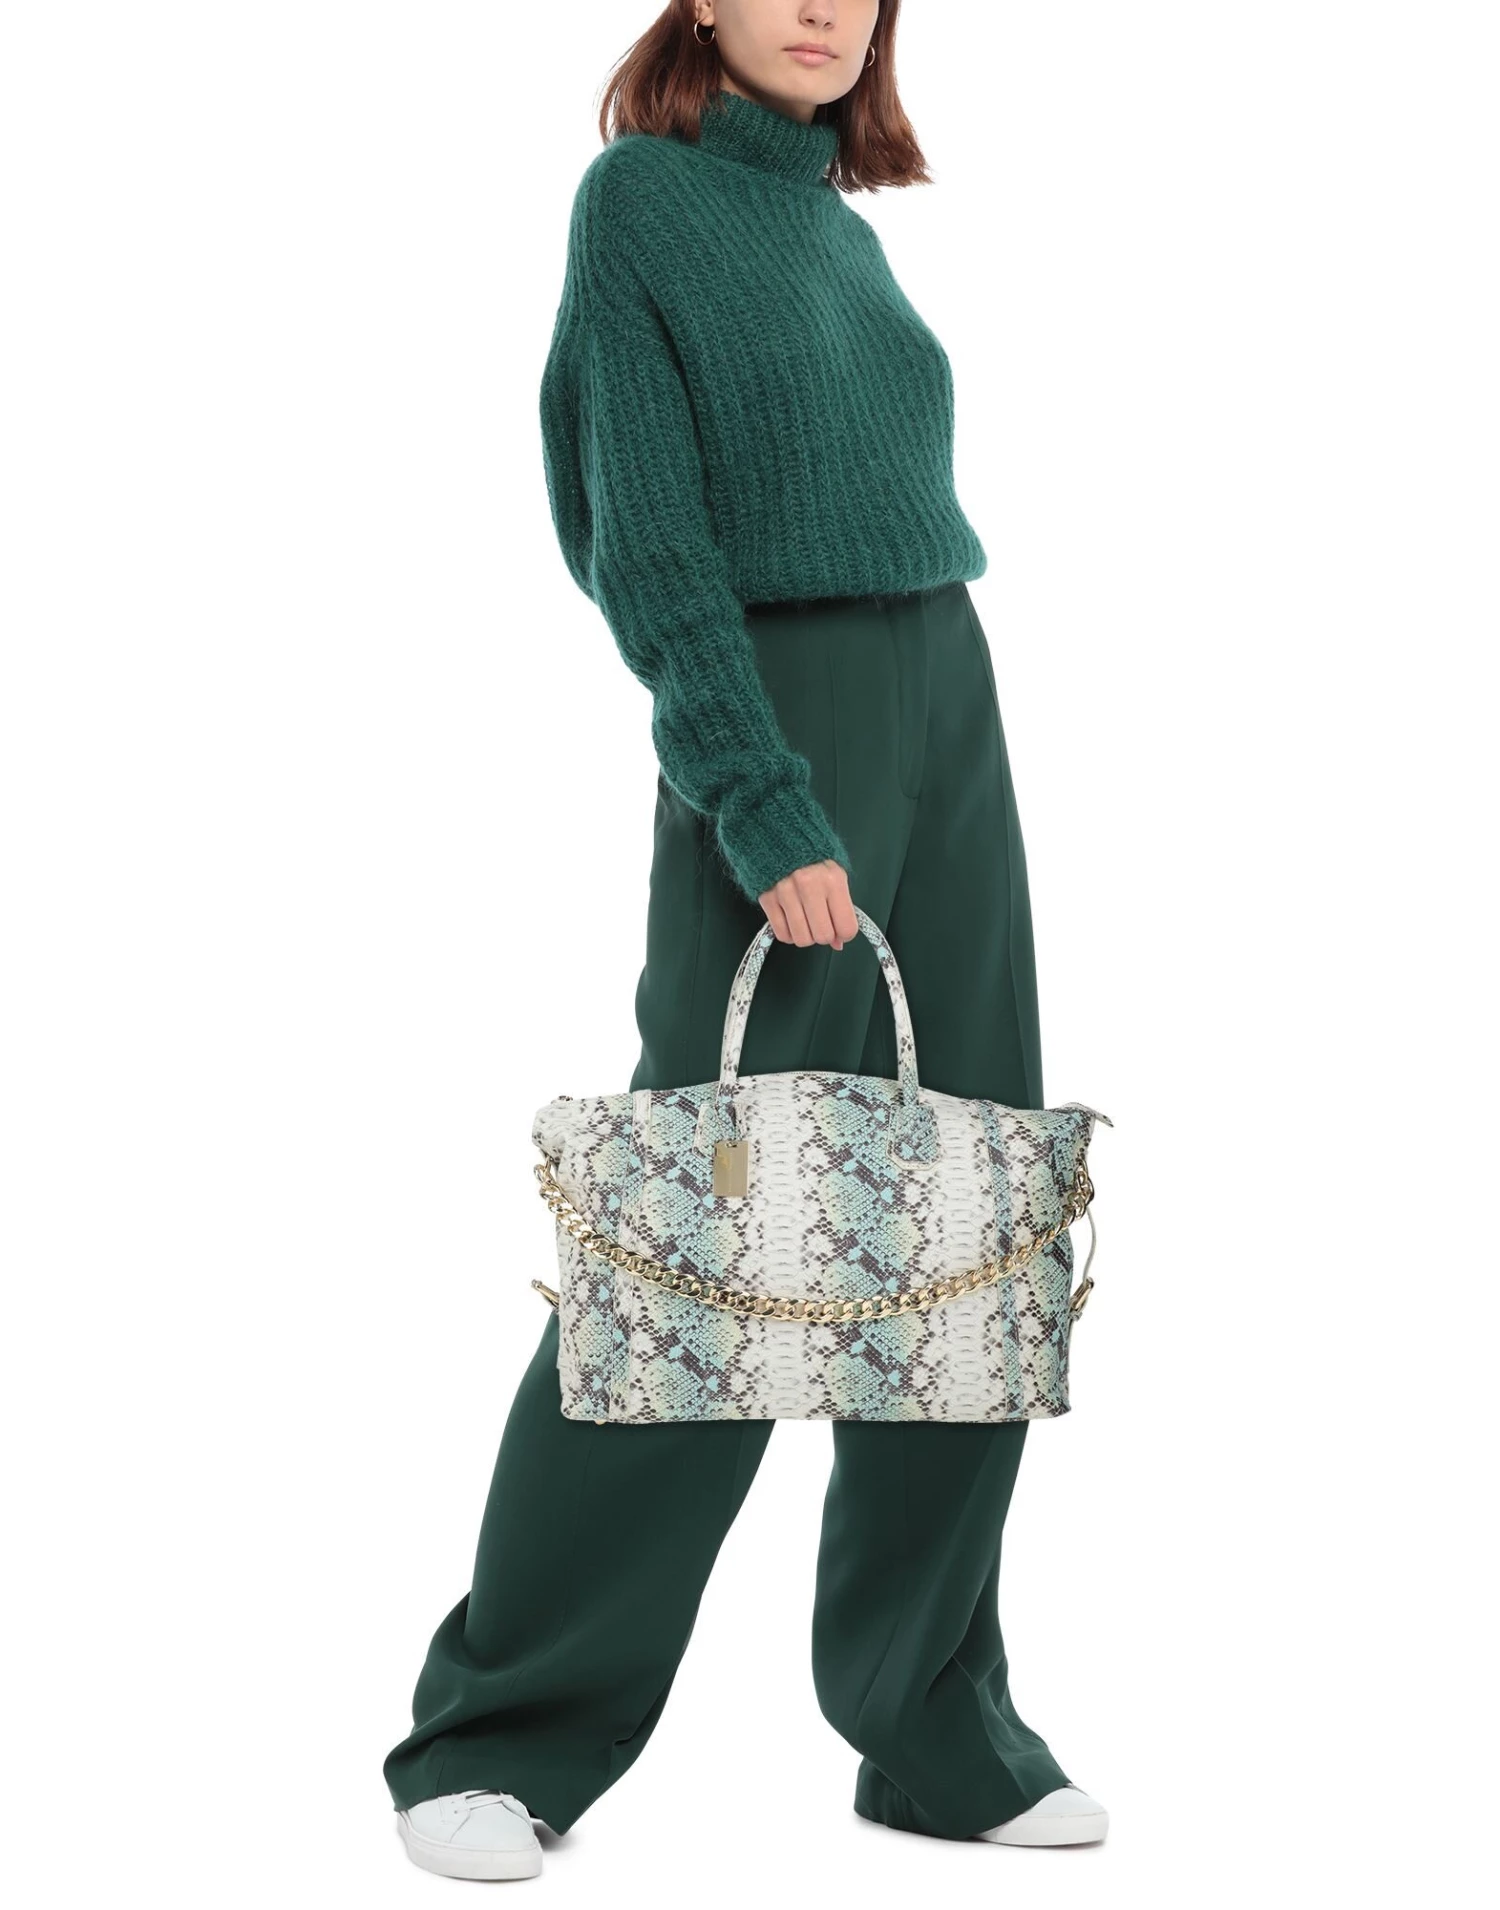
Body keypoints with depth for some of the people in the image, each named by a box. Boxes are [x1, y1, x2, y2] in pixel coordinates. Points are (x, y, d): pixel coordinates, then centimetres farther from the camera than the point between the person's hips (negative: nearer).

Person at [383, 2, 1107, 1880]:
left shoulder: (839, 218, 17)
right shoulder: (642, 194, -5)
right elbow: (648, 543, -12)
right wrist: (764, 808, -19)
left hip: (949, 718, 8)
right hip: (773, 730, -7)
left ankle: (936, 1727, 14)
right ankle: (495, 1735, 4)